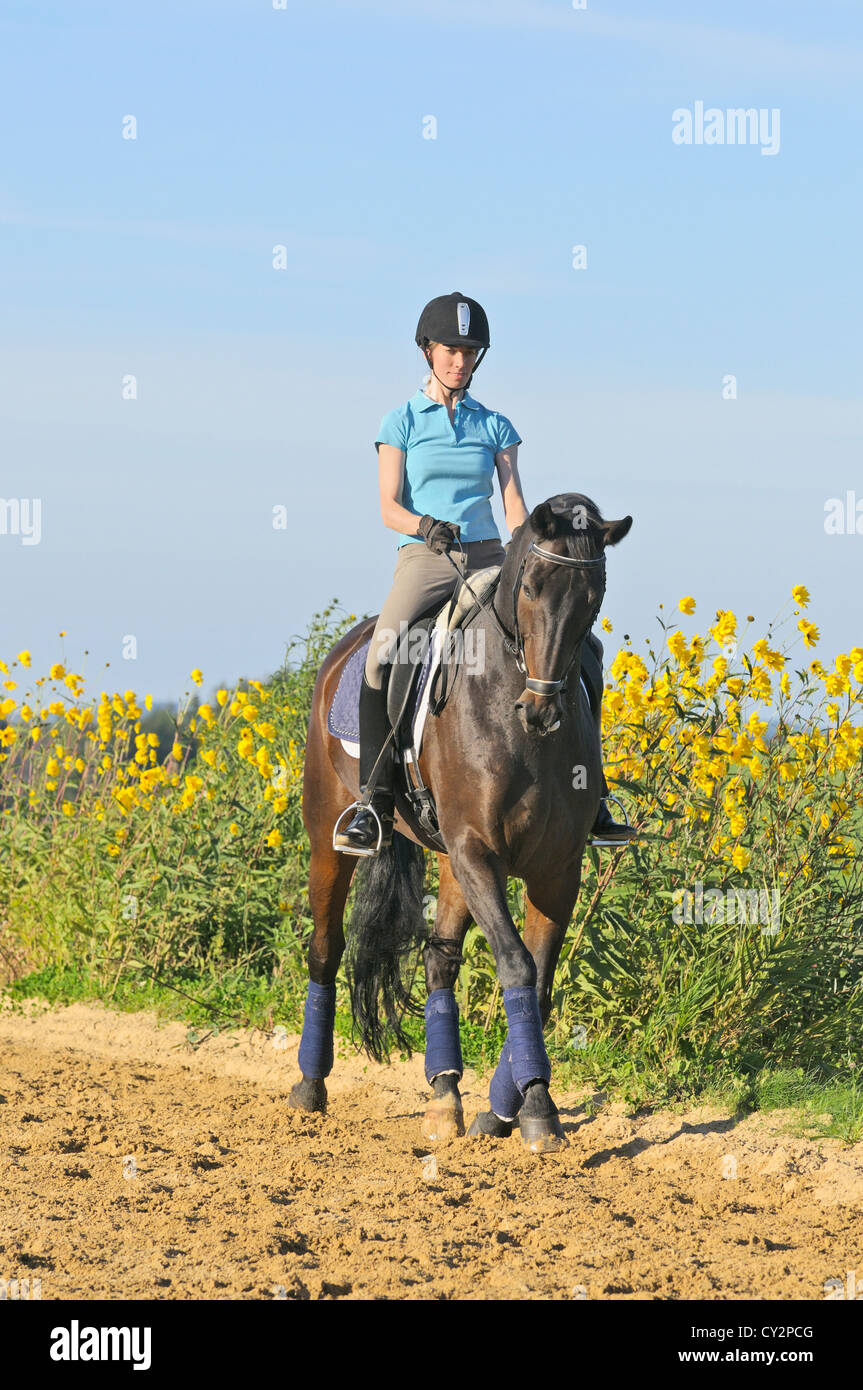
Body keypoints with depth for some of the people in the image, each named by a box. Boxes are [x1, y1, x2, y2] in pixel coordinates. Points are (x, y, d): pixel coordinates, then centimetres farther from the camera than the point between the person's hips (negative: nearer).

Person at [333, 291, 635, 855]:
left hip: (488, 559, 3)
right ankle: (375, 808, -31)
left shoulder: (495, 427, 11)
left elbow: (515, 508, 4)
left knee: (585, 647, -11)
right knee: (382, 656, -33)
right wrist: (425, 525, -25)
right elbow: (389, 507, -3)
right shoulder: (402, 423, 4)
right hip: (424, 560, -3)